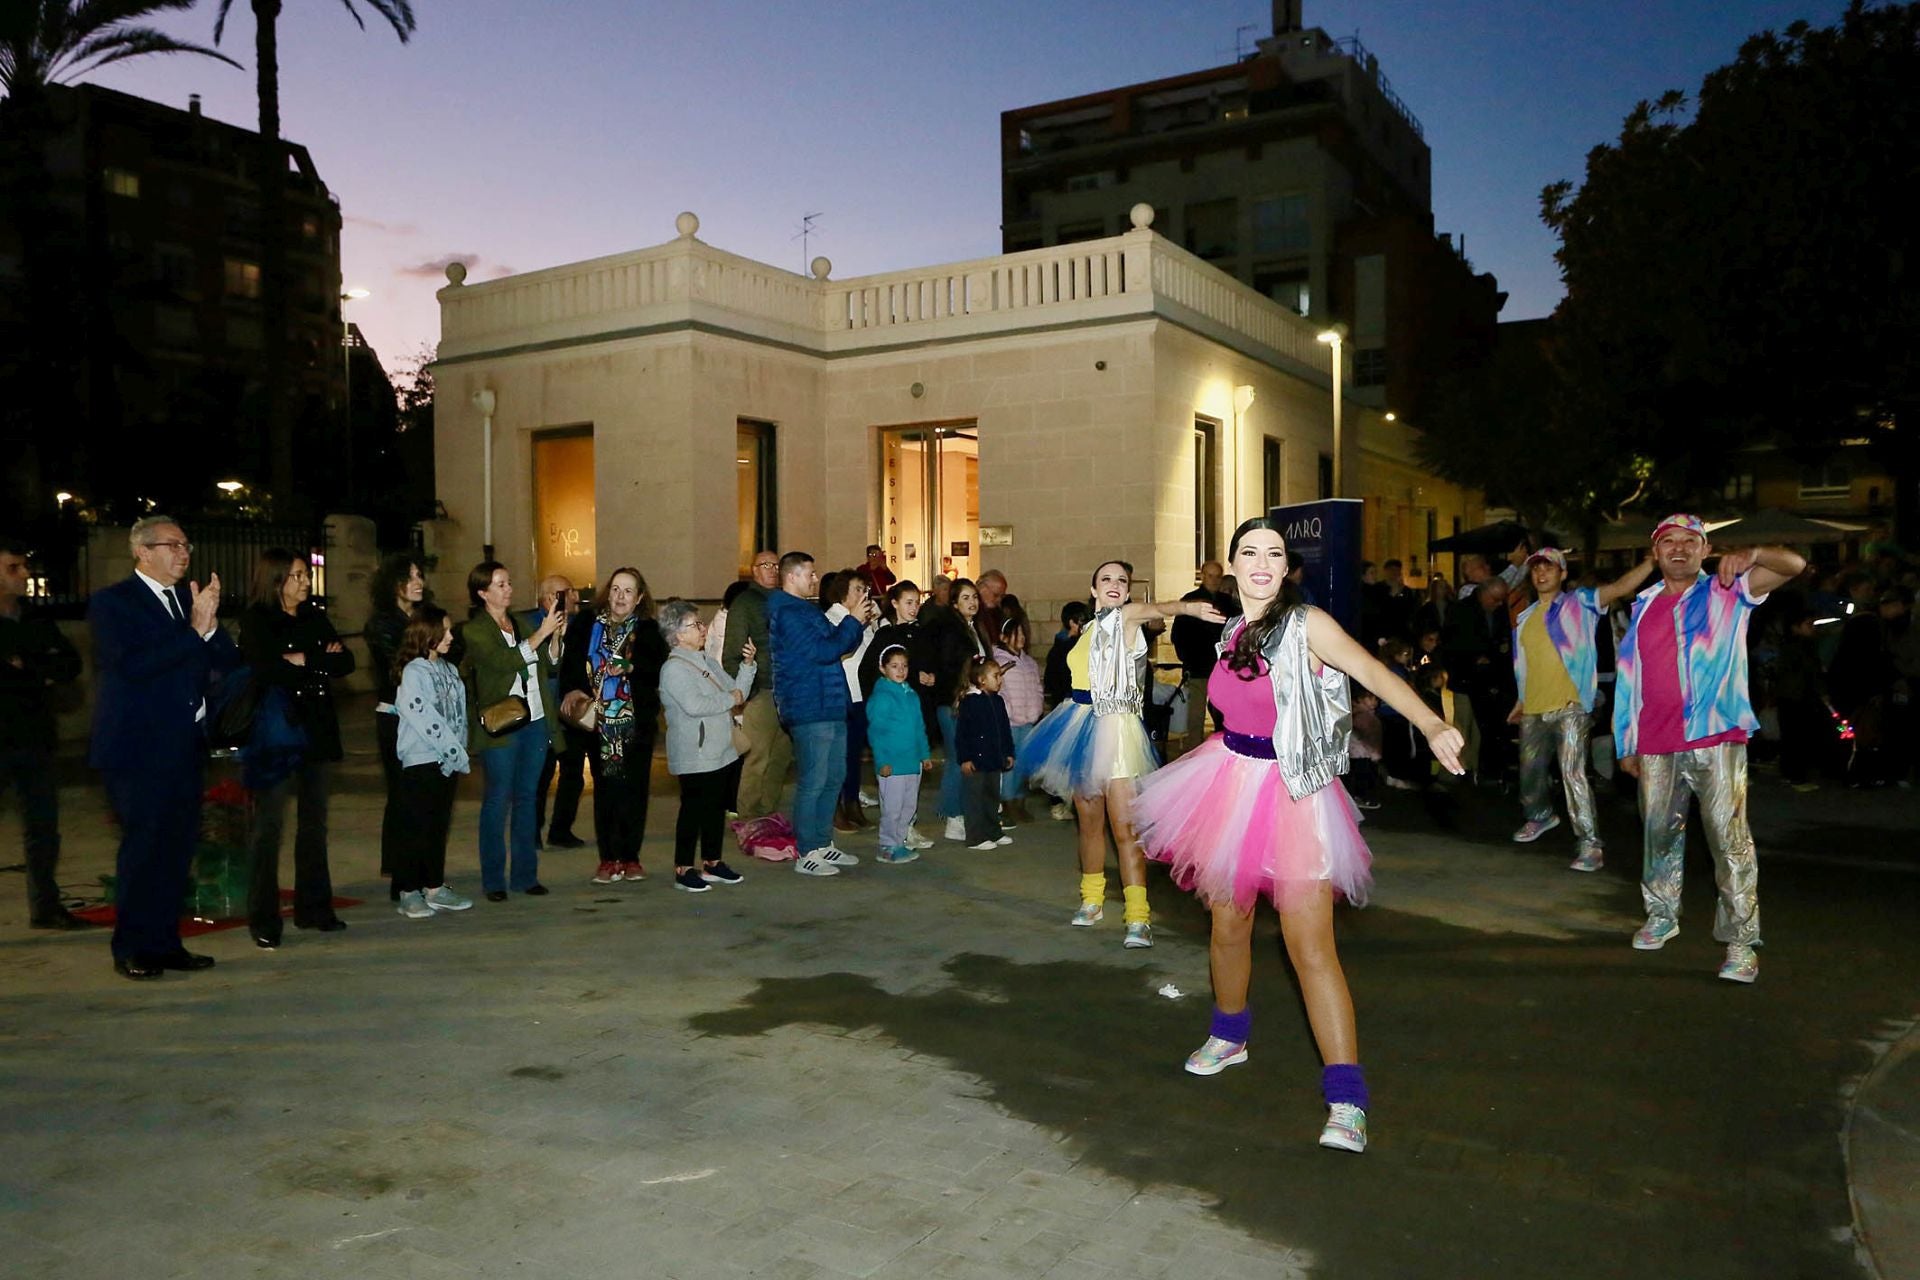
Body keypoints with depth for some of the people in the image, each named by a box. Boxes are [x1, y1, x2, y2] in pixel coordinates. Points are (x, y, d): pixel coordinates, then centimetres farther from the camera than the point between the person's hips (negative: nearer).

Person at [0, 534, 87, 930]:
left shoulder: (36, 621, 12)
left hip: (34, 738, 5)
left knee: (44, 826, 11)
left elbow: (72, 664, 5)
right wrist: (43, 672, -12)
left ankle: (45, 907, 21)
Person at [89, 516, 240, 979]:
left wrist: (211, 625, -12)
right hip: (139, 748, -6)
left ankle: (165, 942, 17)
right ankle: (131, 950, 9)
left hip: (185, 745, 6)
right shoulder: (112, 602, -5)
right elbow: (131, 664, -20)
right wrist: (194, 630, -21)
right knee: (142, 848, -2)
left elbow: (229, 662, 6)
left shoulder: (189, 599, 13)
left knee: (178, 846, 8)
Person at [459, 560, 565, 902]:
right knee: (498, 801, -1)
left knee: (527, 798, 10)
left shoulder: (522, 624, 15)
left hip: (535, 722, 6)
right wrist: (541, 633, -19)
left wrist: (555, 635, -2)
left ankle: (525, 874, 16)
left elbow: (547, 664, 14)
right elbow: (504, 661, -20)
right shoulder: (473, 630, -4)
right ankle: (493, 880, 6)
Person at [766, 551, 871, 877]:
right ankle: (807, 854, 2)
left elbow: (840, 645, 20)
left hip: (830, 708, 10)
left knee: (833, 779, 15)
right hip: (810, 711, -10)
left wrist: (860, 621, 4)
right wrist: (853, 620, -14)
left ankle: (824, 844, 24)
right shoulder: (787, 613, -14)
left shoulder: (807, 610, 18)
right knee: (813, 782, -5)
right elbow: (823, 651, -21)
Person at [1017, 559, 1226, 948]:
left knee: (1124, 828, -10)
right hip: (1081, 724, 7)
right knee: (1089, 821, 15)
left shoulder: (1124, 617, -9)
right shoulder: (1091, 628, 14)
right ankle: (1092, 900, 30)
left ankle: (1138, 917, -9)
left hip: (1114, 727, -7)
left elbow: (1157, 607, -31)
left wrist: (1192, 607, -51)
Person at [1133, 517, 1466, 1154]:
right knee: (1228, 927, 16)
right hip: (1232, 781, 5)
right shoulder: (1230, 631, 6)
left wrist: (1433, 727, -42)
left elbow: (1375, 673, -27)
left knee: (1310, 947, -11)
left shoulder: (1306, 625, -13)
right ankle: (1229, 1037, 41)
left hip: (1292, 793, -5)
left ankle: (1346, 1100, -5)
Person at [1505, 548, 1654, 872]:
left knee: (1573, 773, -16)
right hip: (1533, 711, 6)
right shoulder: (1525, 618, 15)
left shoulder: (1580, 603, 0)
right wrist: (1520, 702, 21)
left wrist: (1651, 560, -29)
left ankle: (1590, 843, -12)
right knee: (1530, 773, 18)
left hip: (1569, 708, -6)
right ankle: (1540, 816, 45)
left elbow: (1621, 587, -15)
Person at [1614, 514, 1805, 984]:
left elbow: (1794, 565, -6)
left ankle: (1741, 941, -3)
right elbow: (1628, 678, 15)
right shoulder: (1644, 605, 14)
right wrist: (1627, 743, 12)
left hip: (1716, 739, -4)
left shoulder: (1727, 592, 5)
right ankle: (1662, 917, 28)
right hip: (1656, 746, 4)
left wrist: (1753, 554, -27)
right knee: (1659, 835, 13)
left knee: (1730, 840, -7)